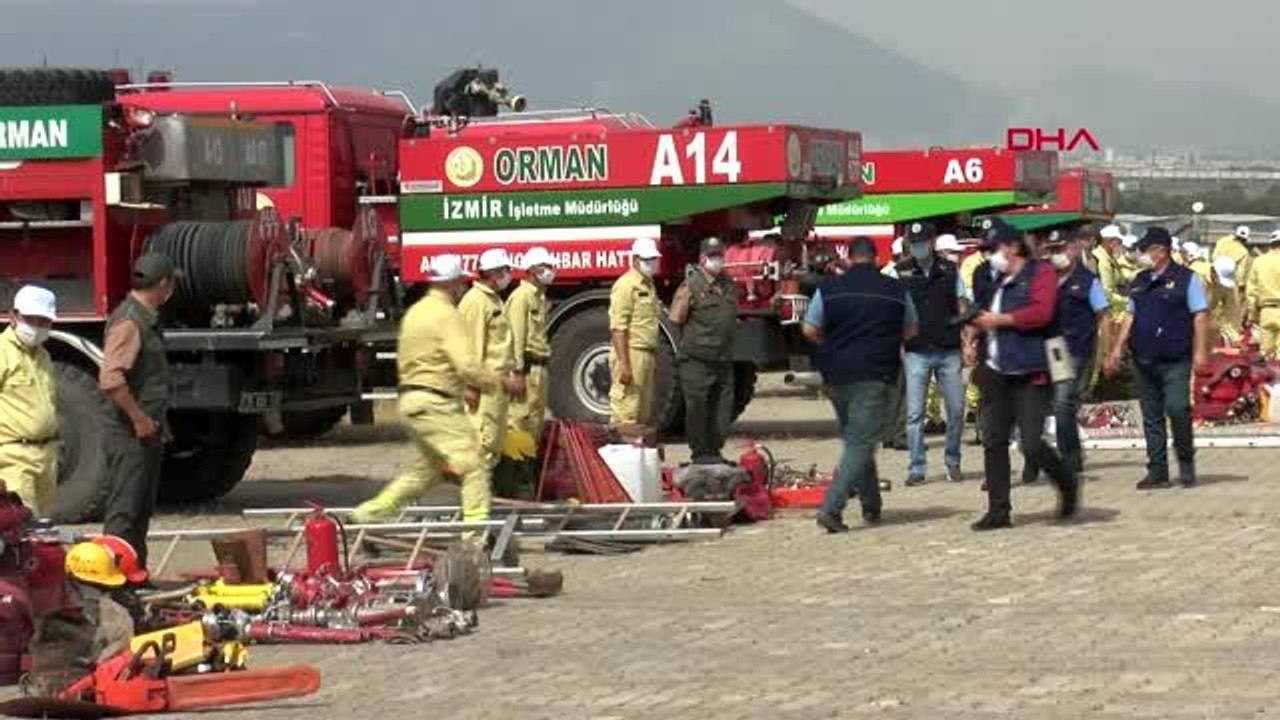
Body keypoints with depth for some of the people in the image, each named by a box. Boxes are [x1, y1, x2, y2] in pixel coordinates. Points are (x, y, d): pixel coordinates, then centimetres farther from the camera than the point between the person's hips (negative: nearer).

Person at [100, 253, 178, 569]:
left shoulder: (148, 320, 15)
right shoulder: (128, 321, -17)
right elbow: (110, 379, -28)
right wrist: (140, 420, -21)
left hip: (148, 435, 10)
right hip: (131, 436, -10)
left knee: (141, 511, 14)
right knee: (123, 511, -8)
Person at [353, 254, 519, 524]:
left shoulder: (415, 312, 16)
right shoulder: (447, 315, -13)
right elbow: (467, 366, -22)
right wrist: (502, 382, -10)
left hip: (411, 399, 10)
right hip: (435, 403, -10)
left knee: (429, 467, 19)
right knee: (473, 466, -8)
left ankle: (371, 513, 18)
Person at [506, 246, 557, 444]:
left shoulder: (539, 297, 18)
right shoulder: (522, 296, -12)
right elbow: (517, 336, -17)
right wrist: (518, 371, -21)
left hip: (540, 365, 10)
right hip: (527, 365, -10)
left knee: (537, 415, 14)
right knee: (523, 414, -10)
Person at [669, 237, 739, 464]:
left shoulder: (730, 286, 15)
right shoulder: (692, 284, -6)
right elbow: (676, 318, -8)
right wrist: (686, 295, -12)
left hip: (723, 359, 7)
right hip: (696, 361, -7)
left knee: (722, 409, 7)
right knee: (697, 407, -3)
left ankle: (714, 451, 16)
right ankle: (700, 453, 3)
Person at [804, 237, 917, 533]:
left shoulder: (829, 288, 1)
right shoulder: (896, 290, 1)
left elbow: (809, 330, 1)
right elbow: (910, 331, 11)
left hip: (836, 375, 3)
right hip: (876, 375, -3)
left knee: (855, 439, 19)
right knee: (861, 444, -4)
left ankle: (871, 506, 26)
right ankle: (831, 508, -18)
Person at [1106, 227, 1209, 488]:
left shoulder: (1185, 279, 0)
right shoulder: (1140, 282, 16)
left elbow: (1199, 316, -3)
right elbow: (1131, 316, 21)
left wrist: (1200, 350, -11)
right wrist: (1119, 347, 14)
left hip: (1174, 360, -6)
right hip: (1144, 359, 6)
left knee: (1176, 408, -15)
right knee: (1151, 416, 5)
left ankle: (1186, 462, 4)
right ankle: (1157, 470, 9)